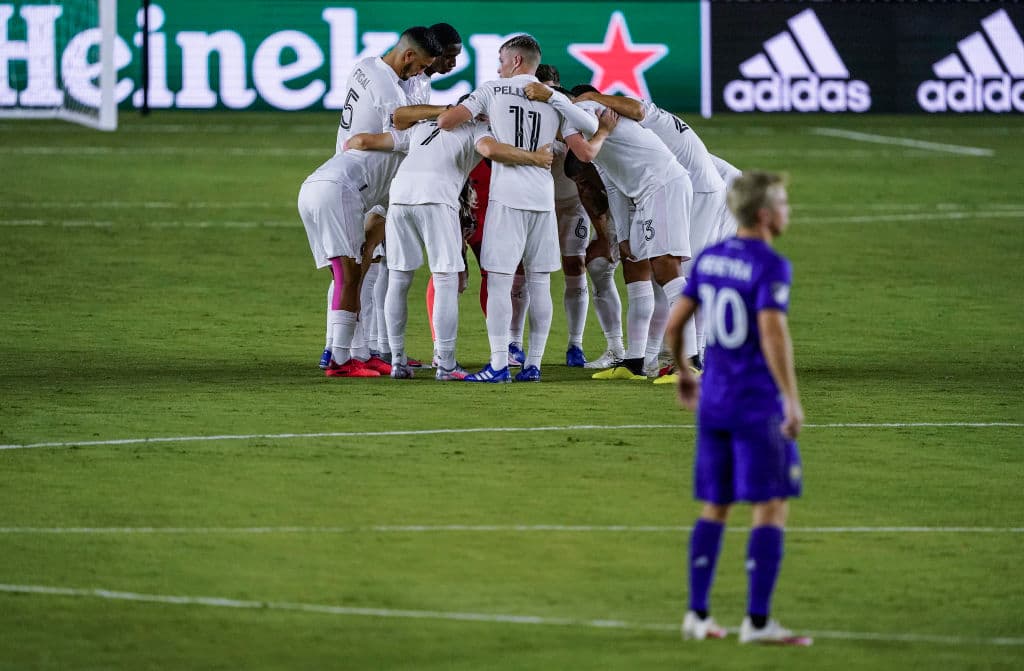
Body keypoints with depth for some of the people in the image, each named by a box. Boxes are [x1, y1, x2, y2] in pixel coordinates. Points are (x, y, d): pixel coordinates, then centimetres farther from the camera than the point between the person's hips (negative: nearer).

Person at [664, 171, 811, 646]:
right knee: (772, 509, -2)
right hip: (758, 406, -7)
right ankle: (758, 621, -6)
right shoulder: (770, 267, -13)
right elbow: (772, 333, -23)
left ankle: (697, 615, 16)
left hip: (713, 403, 7)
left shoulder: (708, 259, 8)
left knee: (714, 508, 15)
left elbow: (674, 324, 11)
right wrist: (792, 400, -19)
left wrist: (683, 374, 27)